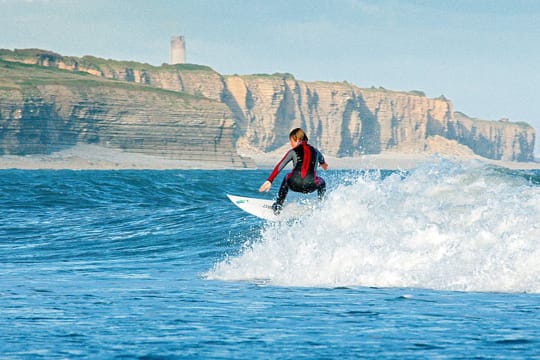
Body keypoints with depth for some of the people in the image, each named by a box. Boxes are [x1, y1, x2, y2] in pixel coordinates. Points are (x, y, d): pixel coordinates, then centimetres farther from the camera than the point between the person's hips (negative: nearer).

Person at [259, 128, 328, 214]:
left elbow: (279, 166, 2)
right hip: (310, 186, 1)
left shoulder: (293, 151, 9)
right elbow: (321, 159, 43)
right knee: (321, 183, 36)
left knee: (287, 178, 36)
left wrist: (269, 181, -1)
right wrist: (323, 163, 68)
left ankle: (278, 205, 32)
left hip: (294, 184, -1)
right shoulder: (314, 151, 18)